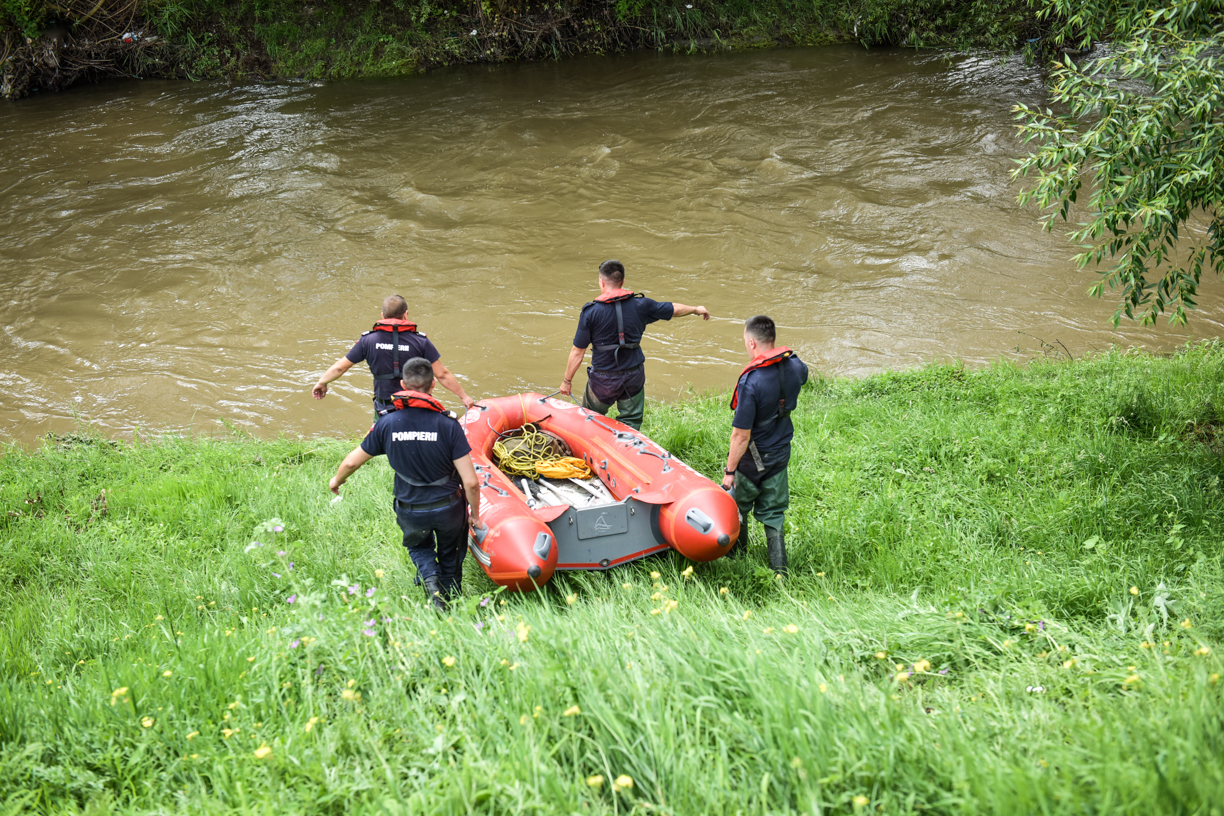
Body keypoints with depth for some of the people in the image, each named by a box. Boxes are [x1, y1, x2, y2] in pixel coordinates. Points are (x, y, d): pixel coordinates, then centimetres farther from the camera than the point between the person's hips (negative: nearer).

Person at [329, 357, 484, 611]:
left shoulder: (387, 423, -13)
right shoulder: (448, 425, -19)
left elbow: (352, 461, 0)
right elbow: (470, 482, -19)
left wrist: (337, 480, 22)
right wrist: (475, 515, -1)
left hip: (410, 512, 1)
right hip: (448, 509, -1)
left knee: (419, 547, 31)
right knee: (450, 556, 27)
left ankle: (429, 578, 3)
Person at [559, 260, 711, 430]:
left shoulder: (590, 312, -14)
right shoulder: (640, 305, -4)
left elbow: (578, 351, -11)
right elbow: (674, 309, 12)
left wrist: (567, 380, 1)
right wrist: (696, 309, 33)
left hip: (602, 380, -2)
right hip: (634, 377, 3)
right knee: (631, 424, 15)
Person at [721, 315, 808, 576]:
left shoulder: (751, 382, -31)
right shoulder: (795, 366, -11)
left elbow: (741, 435, -26)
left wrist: (729, 470, -16)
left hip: (753, 460, -6)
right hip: (781, 454, 6)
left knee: (737, 508, 19)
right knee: (773, 514, 16)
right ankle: (779, 570, 17)